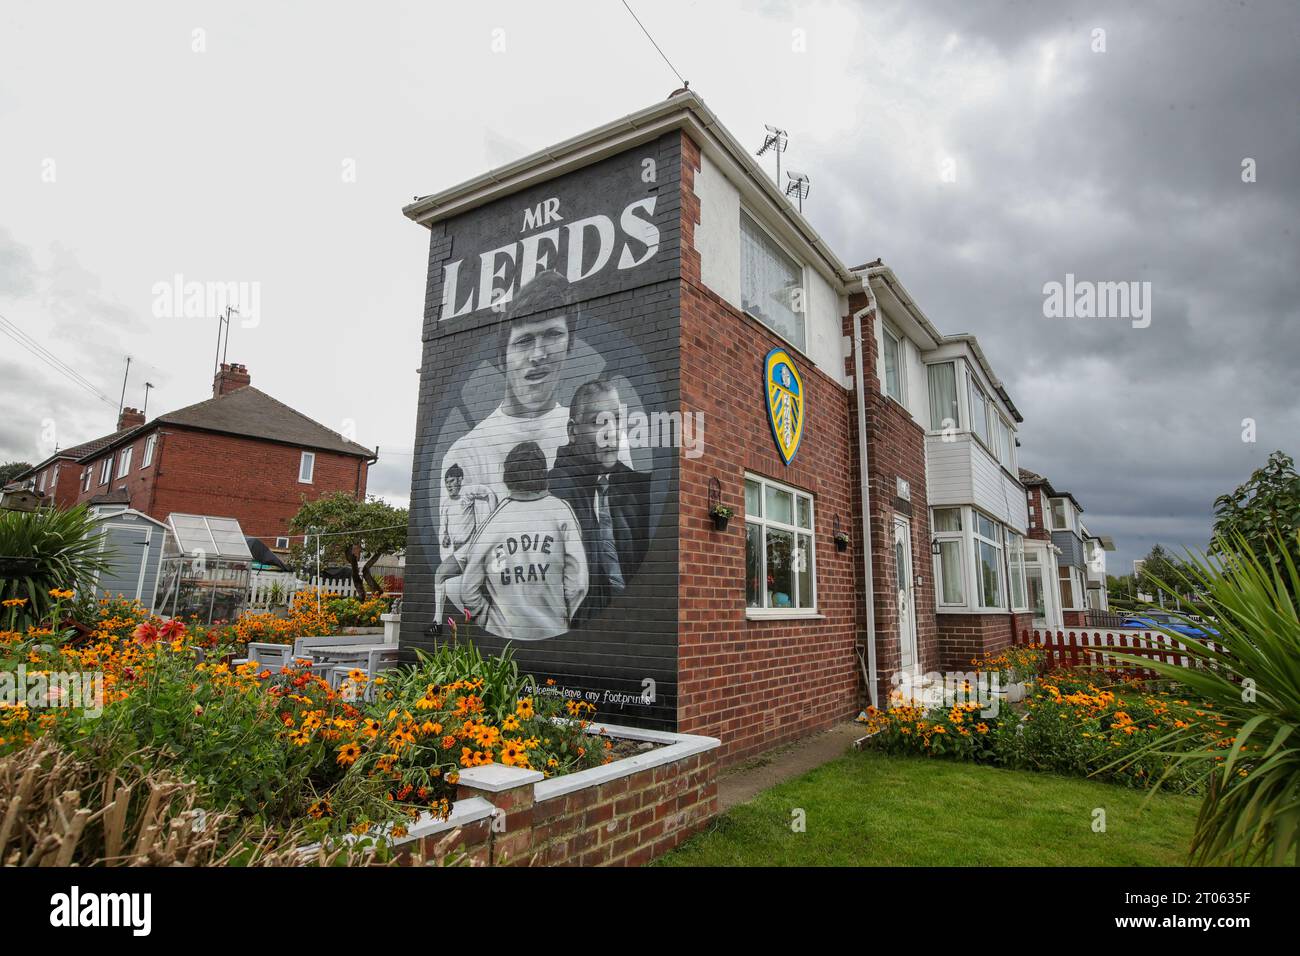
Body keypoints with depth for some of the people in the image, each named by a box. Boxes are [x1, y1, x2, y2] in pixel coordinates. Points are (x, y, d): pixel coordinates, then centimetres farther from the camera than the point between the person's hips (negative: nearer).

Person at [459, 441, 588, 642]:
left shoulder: (490, 522, -3)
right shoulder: (562, 512, -6)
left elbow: (468, 590, -1)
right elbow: (577, 581, -8)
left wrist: (489, 620, 12)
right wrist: (567, 618, 6)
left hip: (503, 633, 1)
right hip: (553, 633, -1)